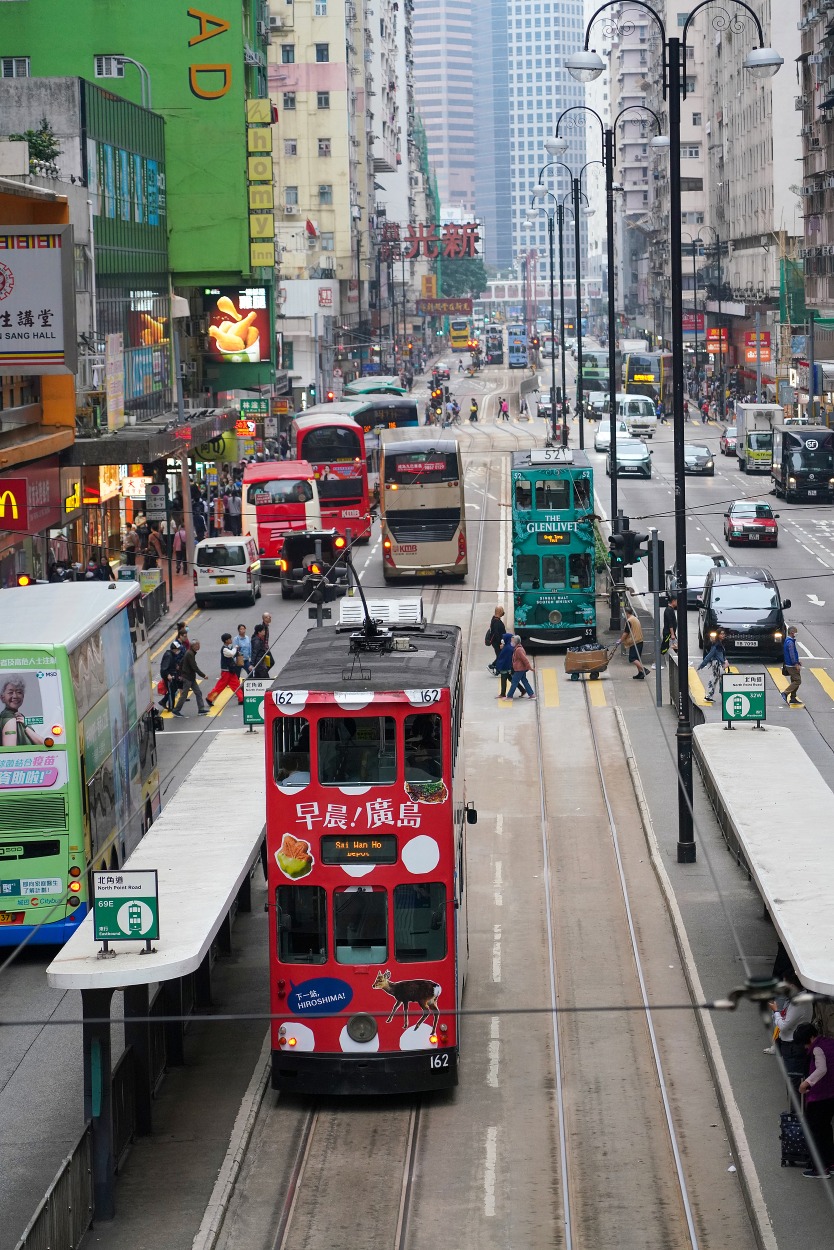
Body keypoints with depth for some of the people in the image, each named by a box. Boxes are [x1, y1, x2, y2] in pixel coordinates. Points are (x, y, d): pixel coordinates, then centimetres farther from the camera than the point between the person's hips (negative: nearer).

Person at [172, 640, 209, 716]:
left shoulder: (191, 653, 9)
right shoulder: (190, 654, -21)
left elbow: (181, 662, 17)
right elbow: (195, 667, -25)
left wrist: (180, 674, 21)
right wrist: (203, 675, -20)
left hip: (191, 678, 10)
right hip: (187, 678, -10)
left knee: (198, 693, 7)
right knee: (184, 695, -1)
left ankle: (201, 710, 8)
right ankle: (176, 710, 9)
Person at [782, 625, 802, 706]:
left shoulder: (788, 641, 14)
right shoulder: (790, 642, -19)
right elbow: (791, 654, -24)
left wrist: (798, 661, 24)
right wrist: (796, 664, -24)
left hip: (791, 665, 10)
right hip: (792, 665, -10)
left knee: (795, 681, 13)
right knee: (797, 681, -9)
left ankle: (793, 698, 15)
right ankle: (785, 693, -10)